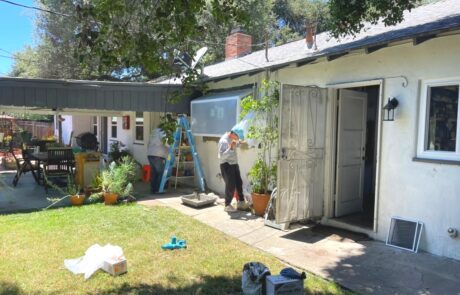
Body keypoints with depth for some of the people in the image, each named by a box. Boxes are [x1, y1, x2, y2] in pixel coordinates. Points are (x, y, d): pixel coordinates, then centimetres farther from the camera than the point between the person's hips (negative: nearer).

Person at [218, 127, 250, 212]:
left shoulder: (232, 139, 9)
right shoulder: (223, 141, -20)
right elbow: (221, 156, -28)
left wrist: (237, 143, 12)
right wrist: (231, 148, -36)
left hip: (234, 164, 9)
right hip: (226, 165, -9)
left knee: (239, 183, 12)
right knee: (230, 186, -3)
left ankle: (241, 203, 23)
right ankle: (227, 205, 11)